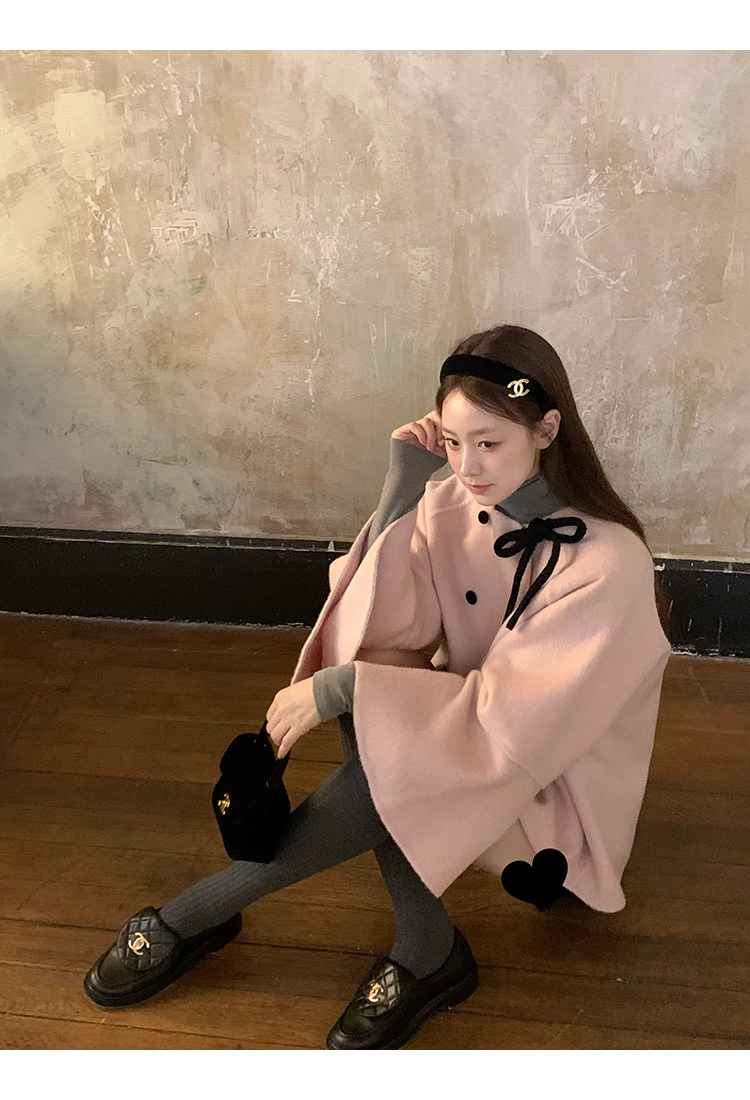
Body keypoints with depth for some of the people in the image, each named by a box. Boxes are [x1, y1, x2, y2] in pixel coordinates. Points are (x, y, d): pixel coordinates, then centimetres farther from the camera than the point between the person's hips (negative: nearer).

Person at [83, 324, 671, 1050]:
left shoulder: (608, 563, -26)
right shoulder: (452, 506, -9)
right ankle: (424, 953, -17)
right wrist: (401, 491, -27)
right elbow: (379, 634, -19)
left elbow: (510, 720, -29)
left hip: (557, 779, -5)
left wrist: (343, 688, -32)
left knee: (380, 769, -30)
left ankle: (192, 919, -11)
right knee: (365, 715, -26)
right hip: (468, 730, 5)